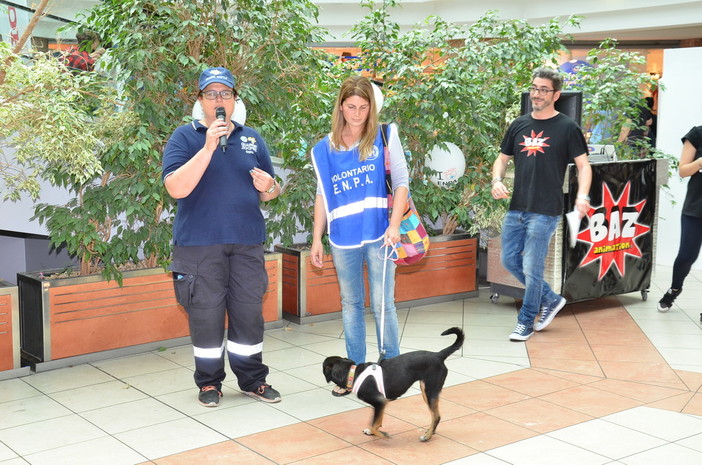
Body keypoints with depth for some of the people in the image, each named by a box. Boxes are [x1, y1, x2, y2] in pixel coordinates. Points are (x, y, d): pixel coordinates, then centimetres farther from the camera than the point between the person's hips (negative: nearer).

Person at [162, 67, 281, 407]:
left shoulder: (252, 138, 13)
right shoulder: (185, 137, -1)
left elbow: (270, 192, 17)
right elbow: (176, 188, -15)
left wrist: (269, 187, -8)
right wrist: (208, 147, -22)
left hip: (247, 242, 3)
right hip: (199, 244, -3)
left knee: (249, 312, 7)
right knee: (206, 314, 2)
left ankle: (253, 379, 21)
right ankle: (209, 381, 18)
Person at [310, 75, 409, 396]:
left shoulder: (385, 137, 1)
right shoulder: (325, 149, 7)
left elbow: (401, 181, -2)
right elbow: (322, 195, 12)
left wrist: (395, 225, -13)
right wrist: (316, 239, 9)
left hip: (378, 234, -3)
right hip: (343, 238, 3)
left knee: (383, 305, -2)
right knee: (351, 305, 11)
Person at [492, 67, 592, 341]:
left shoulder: (567, 128, -4)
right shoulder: (519, 125, 11)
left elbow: (583, 165, -4)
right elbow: (503, 159, 18)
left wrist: (582, 196, -21)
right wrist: (497, 180, -3)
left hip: (545, 211, -6)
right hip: (516, 208, 6)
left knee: (531, 268, -2)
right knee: (509, 261, 11)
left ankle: (526, 322, 16)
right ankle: (550, 299, 29)